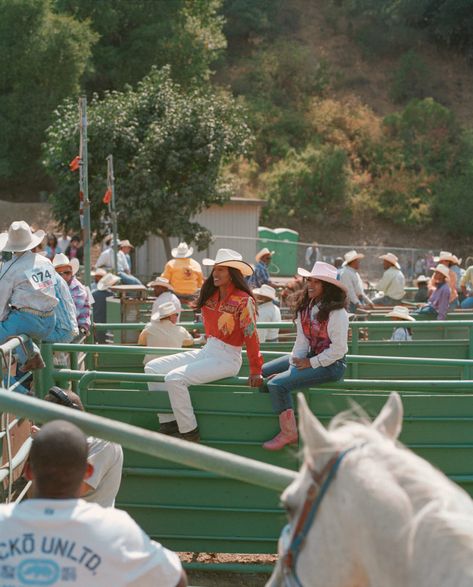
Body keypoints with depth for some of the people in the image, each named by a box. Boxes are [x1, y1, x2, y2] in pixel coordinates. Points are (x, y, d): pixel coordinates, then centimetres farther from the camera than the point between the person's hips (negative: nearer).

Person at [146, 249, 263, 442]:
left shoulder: (244, 301, -14)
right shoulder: (211, 294, 7)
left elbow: (251, 337, -13)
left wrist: (255, 371, -12)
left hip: (227, 359, -8)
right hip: (206, 351, 8)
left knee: (175, 378, -26)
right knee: (152, 368, 0)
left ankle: (189, 433, -15)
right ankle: (168, 422, 0)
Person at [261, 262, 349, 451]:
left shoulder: (337, 313, -19)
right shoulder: (306, 308, 7)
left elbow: (338, 349, -21)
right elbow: (301, 342, 5)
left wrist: (311, 363, -16)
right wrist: (293, 366, -7)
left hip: (331, 364, -10)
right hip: (309, 357, 10)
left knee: (277, 383, -21)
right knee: (264, 371, 10)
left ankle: (289, 433, -10)